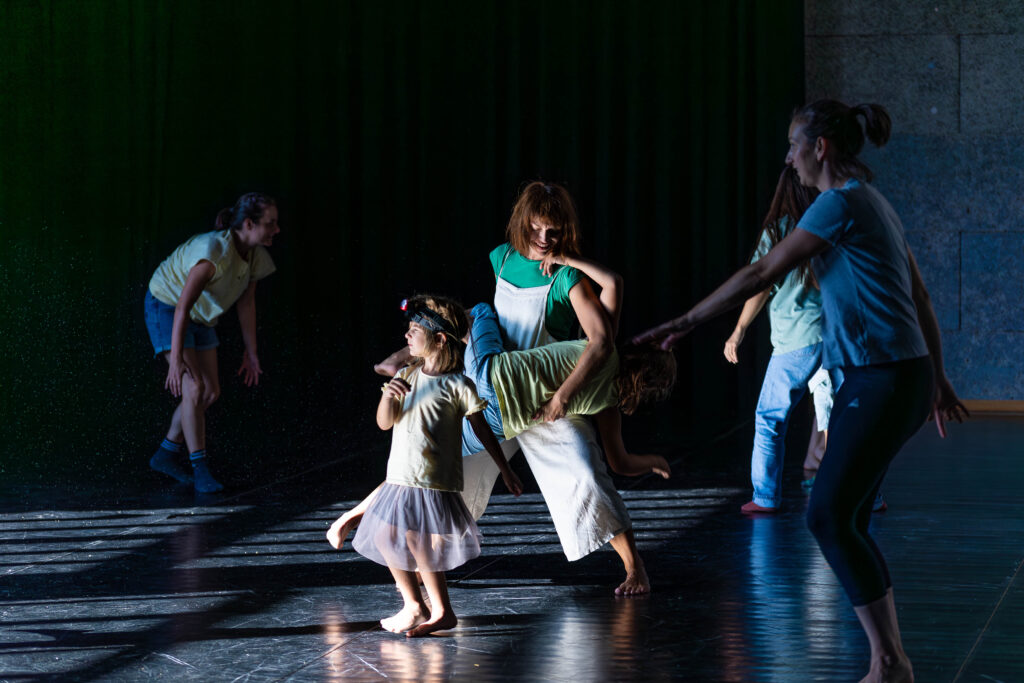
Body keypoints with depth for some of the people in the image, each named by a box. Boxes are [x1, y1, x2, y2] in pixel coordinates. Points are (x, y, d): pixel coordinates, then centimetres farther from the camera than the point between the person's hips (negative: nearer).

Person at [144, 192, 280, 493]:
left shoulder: (257, 258, -10)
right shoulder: (214, 250, -35)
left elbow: (246, 304, 5)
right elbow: (183, 306, -35)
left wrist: (251, 353, 10)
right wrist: (176, 360, -37)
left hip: (201, 316, 8)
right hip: (166, 307, -8)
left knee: (210, 392, 6)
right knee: (194, 388, -18)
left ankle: (166, 455, 20)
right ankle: (200, 469, -11)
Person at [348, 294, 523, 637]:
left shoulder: (457, 385, -8)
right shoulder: (405, 376, 9)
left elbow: (483, 430, 0)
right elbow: (384, 423, 2)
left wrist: (505, 470, 5)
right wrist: (388, 396, -19)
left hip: (436, 482, -7)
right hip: (399, 478, 7)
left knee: (419, 543, -10)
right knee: (385, 538, 8)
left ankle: (441, 612, 5)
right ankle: (413, 606, 23)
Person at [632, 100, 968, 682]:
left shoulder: (842, 203, -12)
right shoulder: (875, 204, 17)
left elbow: (762, 274, -11)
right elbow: (921, 299, 21)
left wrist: (686, 323, -6)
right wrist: (939, 381, 26)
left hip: (882, 381, -9)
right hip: (903, 374, 9)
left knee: (830, 516, -7)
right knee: (845, 519, 9)